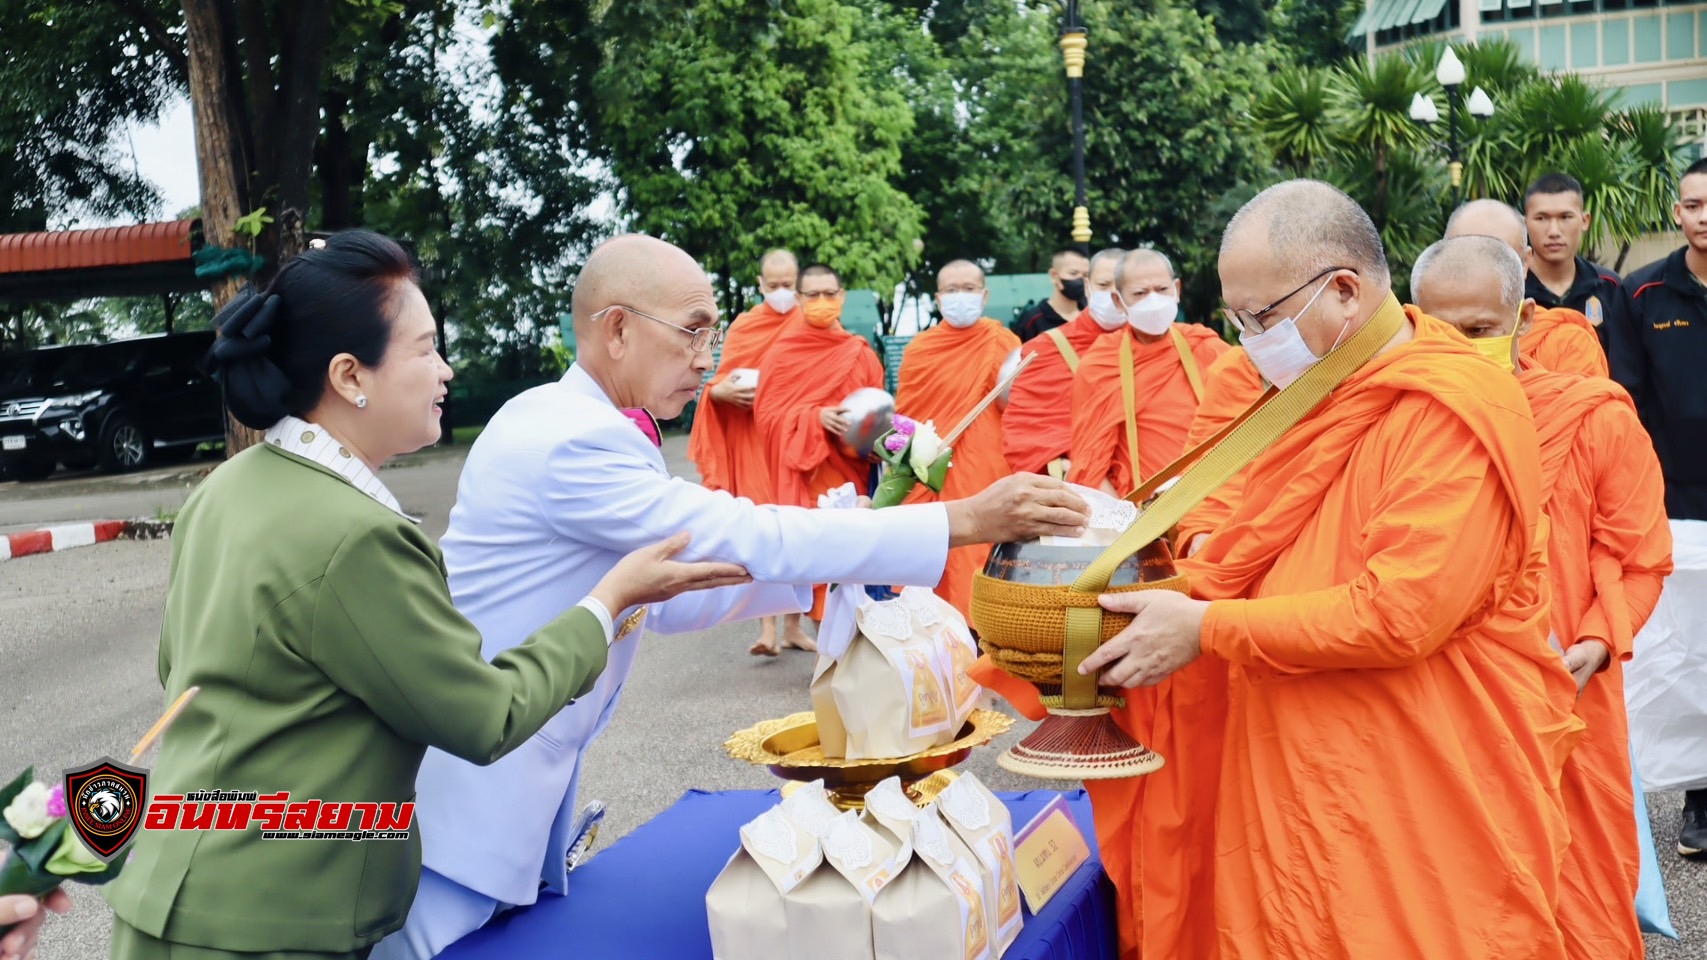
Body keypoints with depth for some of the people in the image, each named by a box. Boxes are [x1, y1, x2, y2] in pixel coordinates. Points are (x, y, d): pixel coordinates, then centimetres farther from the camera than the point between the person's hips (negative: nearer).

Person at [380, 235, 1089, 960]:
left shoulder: (564, 421, 7)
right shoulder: (574, 443, -23)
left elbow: (664, 598, 10)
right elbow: (748, 536, -26)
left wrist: (821, 561, 1)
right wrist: (964, 520, -23)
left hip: (517, 779, 9)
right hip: (470, 787, -9)